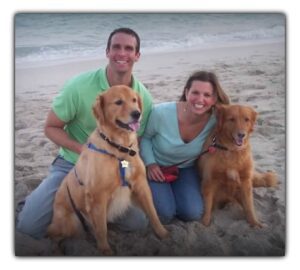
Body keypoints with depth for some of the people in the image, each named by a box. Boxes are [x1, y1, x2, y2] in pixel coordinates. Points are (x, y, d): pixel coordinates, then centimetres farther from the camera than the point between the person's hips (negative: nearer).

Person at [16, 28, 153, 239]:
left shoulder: (144, 97, -9)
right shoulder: (79, 86, -18)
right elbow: (51, 128, -9)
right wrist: (84, 150, -24)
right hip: (72, 165, -2)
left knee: (137, 223, -10)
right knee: (29, 225, -14)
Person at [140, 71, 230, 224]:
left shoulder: (215, 120, -22)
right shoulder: (161, 113, -30)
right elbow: (144, 137, -10)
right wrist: (150, 163, -20)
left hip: (185, 168, 3)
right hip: (156, 166, -2)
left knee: (193, 214, -12)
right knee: (164, 215, -17)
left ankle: (173, 190, 18)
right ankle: (153, 192, 16)